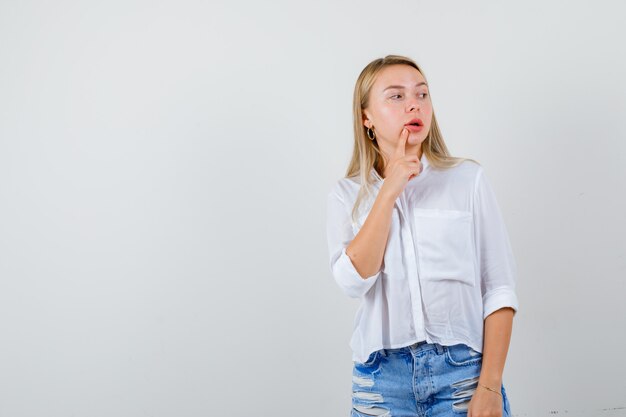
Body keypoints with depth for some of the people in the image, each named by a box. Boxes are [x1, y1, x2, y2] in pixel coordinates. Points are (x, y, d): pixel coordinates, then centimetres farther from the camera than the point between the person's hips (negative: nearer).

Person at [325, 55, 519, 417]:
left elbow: (499, 289, -3)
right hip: (382, 377, 1)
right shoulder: (348, 194, 5)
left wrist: (490, 387, -10)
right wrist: (390, 191, -12)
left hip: (463, 370, -1)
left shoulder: (469, 179, 0)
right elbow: (354, 281, -10)